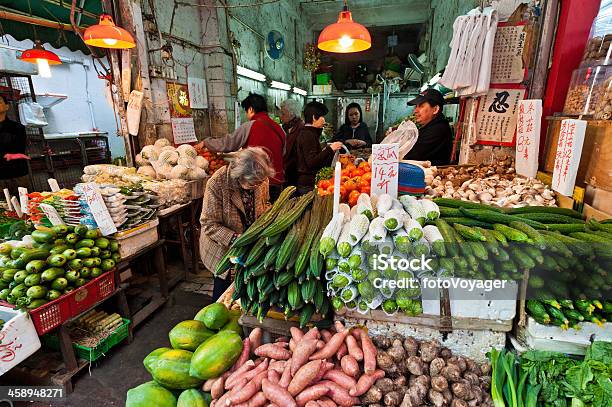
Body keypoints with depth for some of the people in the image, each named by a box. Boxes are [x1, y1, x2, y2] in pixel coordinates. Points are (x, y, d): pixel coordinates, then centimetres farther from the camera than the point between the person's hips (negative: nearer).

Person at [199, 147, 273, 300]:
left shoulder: (261, 179, -14)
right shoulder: (216, 184, -28)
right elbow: (209, 224, -23)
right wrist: (235, 239, -33)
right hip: (222, 247, -4)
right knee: (223, 287, 14)